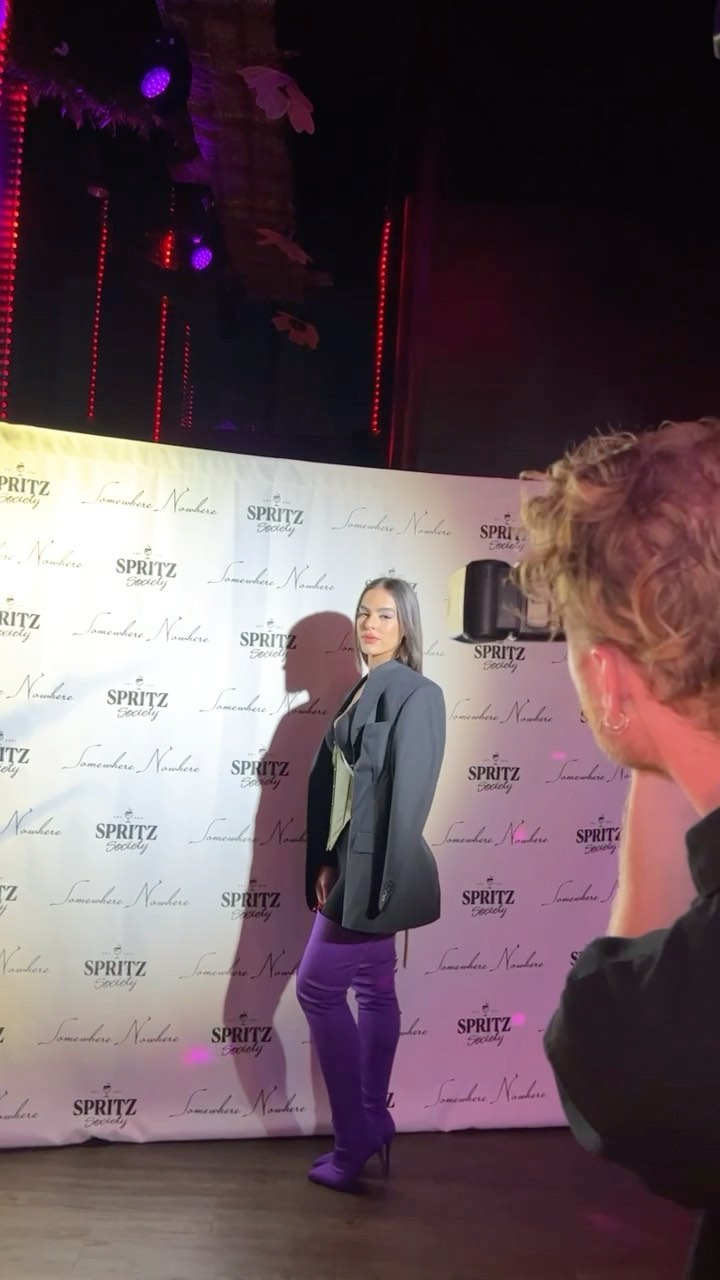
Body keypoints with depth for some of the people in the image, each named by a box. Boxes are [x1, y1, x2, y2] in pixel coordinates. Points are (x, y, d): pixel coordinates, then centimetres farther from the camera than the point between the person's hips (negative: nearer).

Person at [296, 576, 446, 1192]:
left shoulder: (418, 694, -11)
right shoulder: (362, 692, 14)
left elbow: (410, 792, -17)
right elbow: (334, 782, 11)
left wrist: (382, 880, -20)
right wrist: (327, 861, 5)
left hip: (376, 865, -8)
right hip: (354, 863, 8)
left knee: (319, 987, -6)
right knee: (373, 989, 14)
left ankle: (355, 1141, 5)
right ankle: (373, 1125, 24)